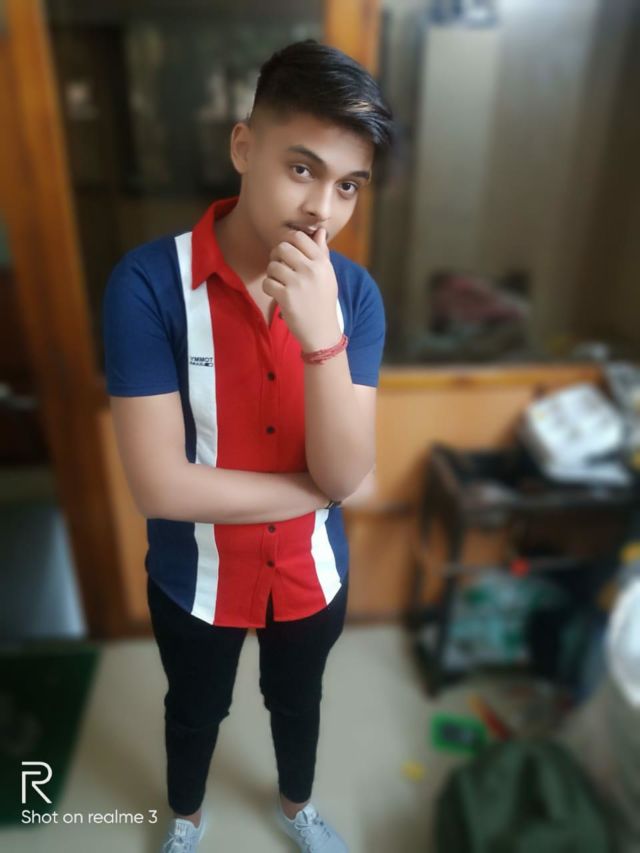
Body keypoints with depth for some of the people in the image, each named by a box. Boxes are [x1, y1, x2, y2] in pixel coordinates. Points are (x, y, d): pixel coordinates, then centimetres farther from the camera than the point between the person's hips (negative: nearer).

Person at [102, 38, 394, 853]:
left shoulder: (354, 293, -15)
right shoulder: (148, 282, -25)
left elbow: (349, 471, -20)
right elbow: (161, 485, -27)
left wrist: (321, 334, -35)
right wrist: (316, 488, -19)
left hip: (311, 571, 3)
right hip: (195, 576, -2)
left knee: (296, 701, 31)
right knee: (194, 710, 29)